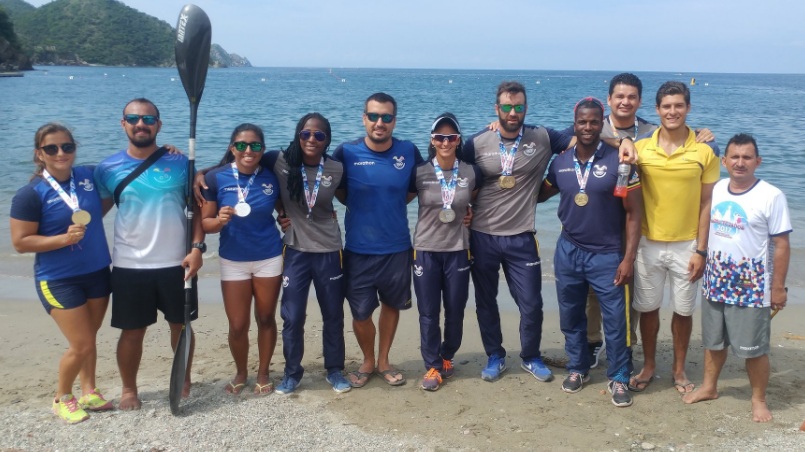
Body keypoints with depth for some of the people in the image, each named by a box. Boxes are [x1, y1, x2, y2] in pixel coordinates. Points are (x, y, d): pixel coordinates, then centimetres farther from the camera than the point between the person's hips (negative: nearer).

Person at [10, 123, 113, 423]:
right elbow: (20, 242, -13)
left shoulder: (89, 176, -2)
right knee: (81, 345, -3)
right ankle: (62, 398, 21)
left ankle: (89, 392, 34)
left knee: (88, 338, 17)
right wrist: (64, 238, -25)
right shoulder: (30, 194, -14)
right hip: (58, 280, -5)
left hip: (97, 272, 5)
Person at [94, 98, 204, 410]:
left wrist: (197, 248, -9)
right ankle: (129, 389, 26)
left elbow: (197, 208, 1)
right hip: (129, 267, 0)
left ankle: (184, 380, 33)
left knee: (181, 325, 13)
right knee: (132, 331, 8)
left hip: (176, 263, 0)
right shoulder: (107, 169, -1)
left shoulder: (179, 163, -2)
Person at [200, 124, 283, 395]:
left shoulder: (272, 177, -5)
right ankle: (240, 373, 29)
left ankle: (263, 373, 29)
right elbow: (205, 223, -7)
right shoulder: (216, 178, -10)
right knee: (237, 325, 4)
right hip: (232, 261, -1)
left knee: (266, 319, 12)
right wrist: (219, 221, -27)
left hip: (269, 258, 1)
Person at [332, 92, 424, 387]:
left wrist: (394, 204, 1)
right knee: (360, 312, 6)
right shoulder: (346, 153, -11)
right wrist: (360, 207, -3)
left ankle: (383, 361, 37)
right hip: (358, 249, -1)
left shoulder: (409, 152, -7)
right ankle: (367, 361, 32)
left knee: (392, 304, 17)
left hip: (397, 248, 2)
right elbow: (336, 188, 6)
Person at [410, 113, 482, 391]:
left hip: (458, 250, 1)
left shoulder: (471, 173, -1)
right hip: (426, 250, -1)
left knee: (455, 311, 9)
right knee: (428, 313, 4)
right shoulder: (419, 173, -7)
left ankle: (447, 358, 32)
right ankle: (433, 366, 17)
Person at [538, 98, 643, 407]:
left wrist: (629, 258, -13)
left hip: (607, 254, -4)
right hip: (568, 252, 4)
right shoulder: (560, 162, 1)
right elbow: (540, 194, 18)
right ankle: (577, 369, 34)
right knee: (571, 318, 15)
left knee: (615, 321, 3)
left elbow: (633, 212, -9)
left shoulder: (619, 161, -11)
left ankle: (618, 379, 20)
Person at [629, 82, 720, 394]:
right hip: (647, 244, 1)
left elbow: (706, 204, -2)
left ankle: (679, 369, 30)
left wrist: (701, 251, -6)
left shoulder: (704, 152, -5)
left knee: (683, 310, 11)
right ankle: (649, 365, 31)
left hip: (686, 246, -1)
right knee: (647, 307, 12)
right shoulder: (640, 148, -4)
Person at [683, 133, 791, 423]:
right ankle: (709, 387, 36)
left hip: (751, 286, -5)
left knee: (754, 348, 5)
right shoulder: (715, 189, 2)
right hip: (715, 282, 5)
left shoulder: (771, 196, -13)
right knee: (713, 341, 19)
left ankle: (759, 400, 22)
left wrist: (778, 287, -10)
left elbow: (781, 245, -10)